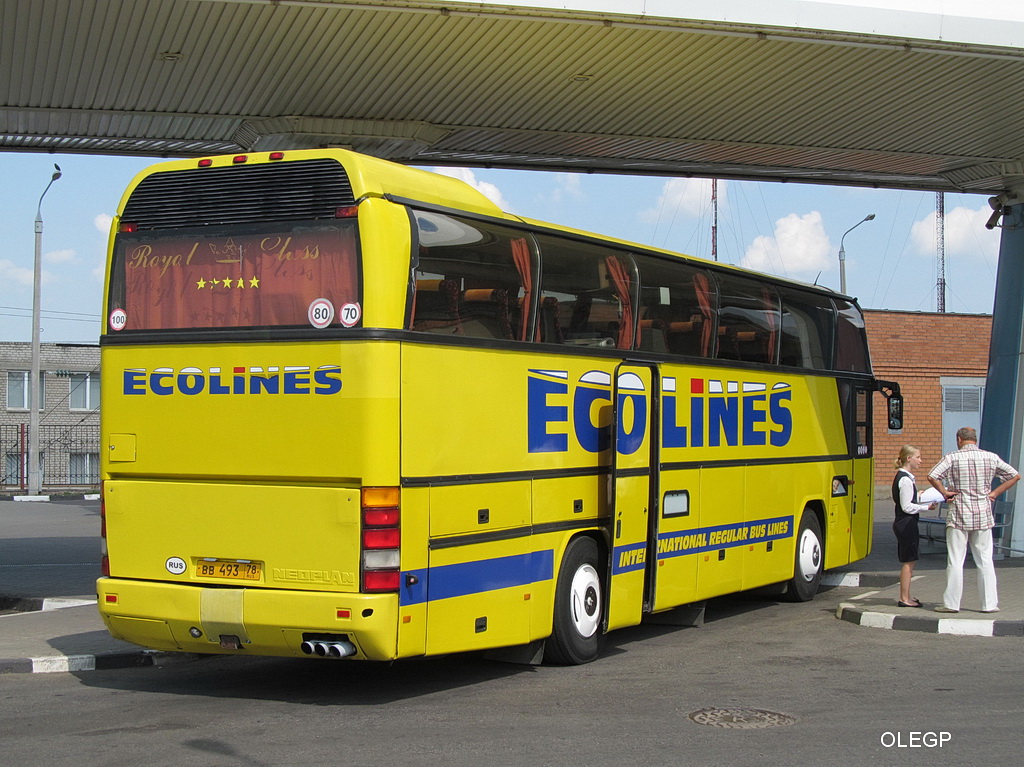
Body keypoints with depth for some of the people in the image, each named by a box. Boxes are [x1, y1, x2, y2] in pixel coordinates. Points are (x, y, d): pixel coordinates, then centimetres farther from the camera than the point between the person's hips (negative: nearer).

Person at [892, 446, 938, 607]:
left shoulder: (903, 477, 14)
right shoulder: (906, 480, -17)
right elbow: (907, 507, -19)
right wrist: (927, 507, -12)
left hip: (904, 523, 10)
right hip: (907, 523, -10)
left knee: (910, 561, 14)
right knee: (909, 561, -5)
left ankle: (906, 596, 20)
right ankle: (904, 599, -1)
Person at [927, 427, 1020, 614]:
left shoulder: (952, 458, -7)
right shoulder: (991, 457, 3)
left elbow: (932, 476, -18)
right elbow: (1015, 476, 7)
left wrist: (945, 492, -4)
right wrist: (994, 493, 8)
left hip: (959, 516, -3)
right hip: (983, 516, 3)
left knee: (955, 561, 2)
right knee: (985, 560, 9)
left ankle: (951, 603, 4)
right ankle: (989, 603, 10)